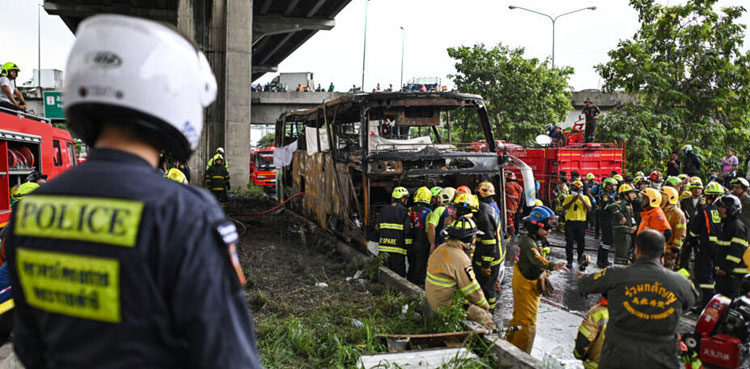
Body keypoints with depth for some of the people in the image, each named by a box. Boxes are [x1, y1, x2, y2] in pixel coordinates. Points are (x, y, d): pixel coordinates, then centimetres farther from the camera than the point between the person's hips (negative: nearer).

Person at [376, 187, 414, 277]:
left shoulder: (383, 210, 12)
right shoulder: (405, 212, -5)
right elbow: (408, 231, -9)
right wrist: (409, 246, -1)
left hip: (383, 247, 5)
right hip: (398, 249, -5)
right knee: (398, 276, 1)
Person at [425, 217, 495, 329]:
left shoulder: (441, 248, 4)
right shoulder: (461, 259, -23)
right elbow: (473, 291, -16)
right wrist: (485, 306, 0)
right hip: (446, 306, -9)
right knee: (486, 319, -9)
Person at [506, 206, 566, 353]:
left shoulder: (535, 240, 7)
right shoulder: (527, 241, -25)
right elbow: (536, 259, -44)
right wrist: (552, 266, -60)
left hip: (531, 285, 10)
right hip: (526, 287, -10)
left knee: (519, 317, 25)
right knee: (527, 324, -5)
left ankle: (509, 343, 42)